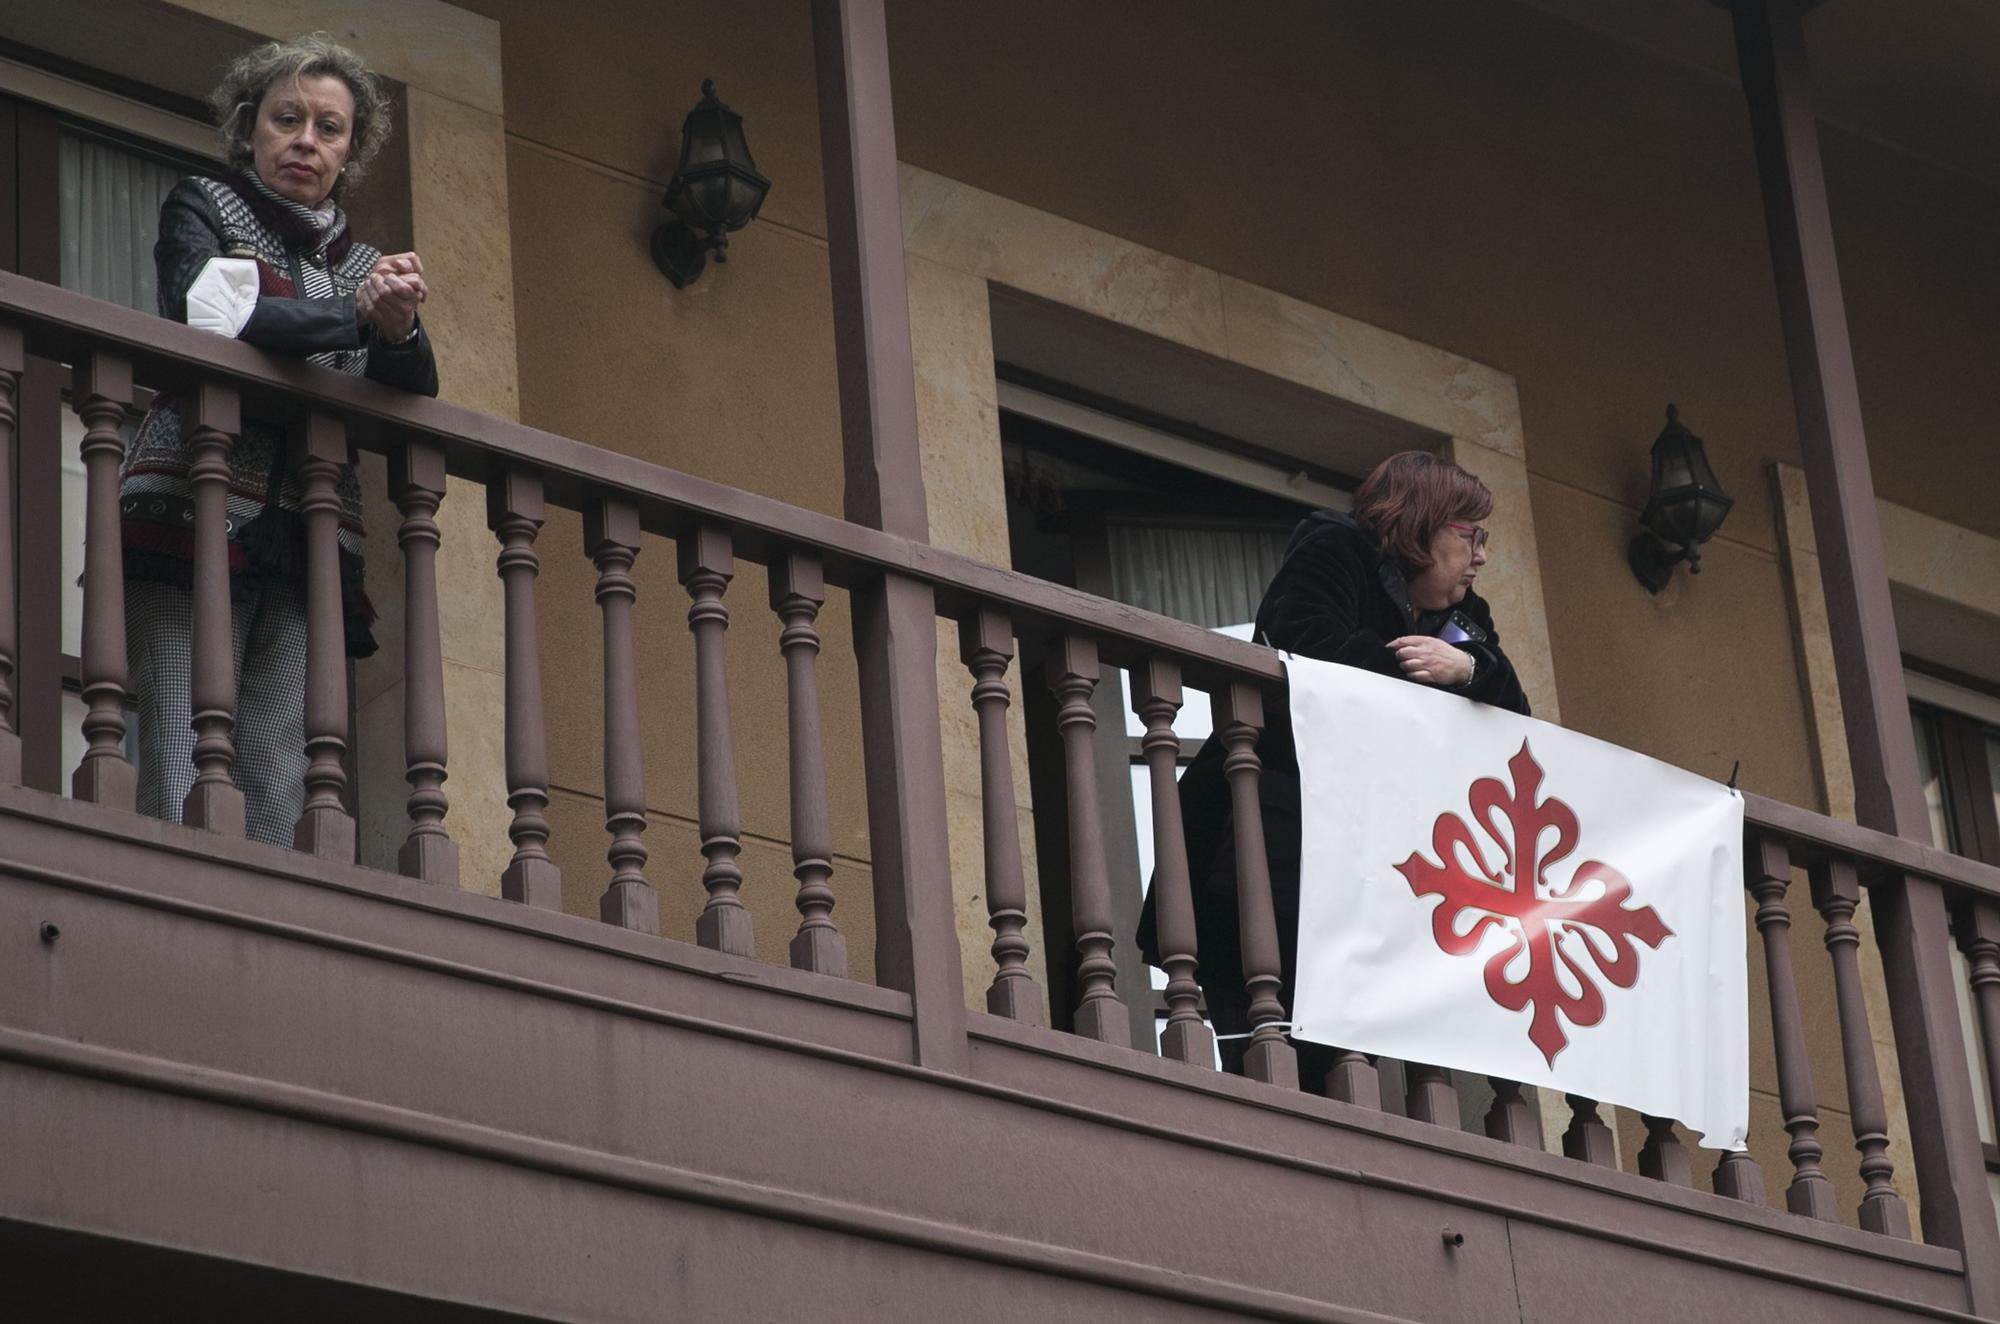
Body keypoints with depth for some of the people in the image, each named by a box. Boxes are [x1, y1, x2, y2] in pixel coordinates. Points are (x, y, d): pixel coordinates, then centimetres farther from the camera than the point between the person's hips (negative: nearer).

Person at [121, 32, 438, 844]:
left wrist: (398, 329, -15)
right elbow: (204, 313, -8)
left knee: (280, 791, -8)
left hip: (310, 554, 4)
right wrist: (357, 314, -6)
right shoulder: (201, 208, 13)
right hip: (192, 525, -4)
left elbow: (416, 396, 8)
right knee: (184, 776, -15)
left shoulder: (362, 263, 23)